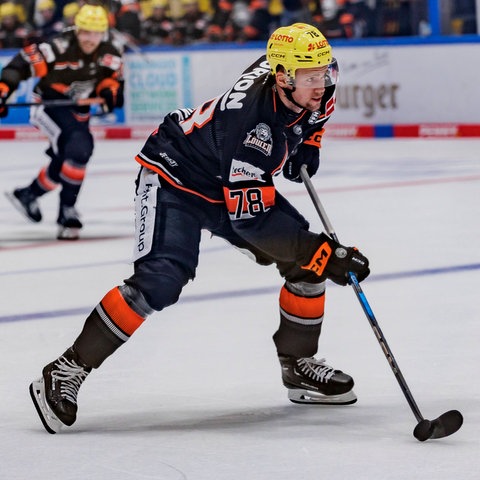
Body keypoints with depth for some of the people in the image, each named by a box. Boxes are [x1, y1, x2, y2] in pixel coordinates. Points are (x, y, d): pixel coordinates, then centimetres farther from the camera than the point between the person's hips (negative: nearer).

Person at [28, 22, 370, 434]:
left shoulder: (315, 93, -15)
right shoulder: (247, 119, -38)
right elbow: (249, 216, -37)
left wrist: (306, 144, 3)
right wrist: (324, 252, -38)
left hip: (235, 183, 8)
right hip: (175, 179, -8)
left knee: (306, 263, -2)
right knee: (160, 282, -26)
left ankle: (299, 364, 14)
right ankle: (68, 371, -18)